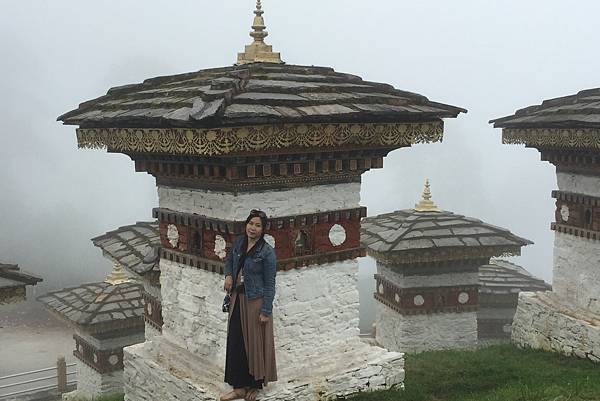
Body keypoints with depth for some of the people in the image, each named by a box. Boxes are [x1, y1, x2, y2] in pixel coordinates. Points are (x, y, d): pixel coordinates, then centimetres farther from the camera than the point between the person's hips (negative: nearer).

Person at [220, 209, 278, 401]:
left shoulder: (267, 252, -14)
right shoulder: (239, 242, 3)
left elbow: (270, 284, -12)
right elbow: (229, 260, 22)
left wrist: (266, 311, -14)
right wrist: (228, 275, 0)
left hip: (255, 301, -6)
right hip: (237, 299, 6)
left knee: (255, 344, 5)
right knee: (235, 343, 8)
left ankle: (255, 386, 22)